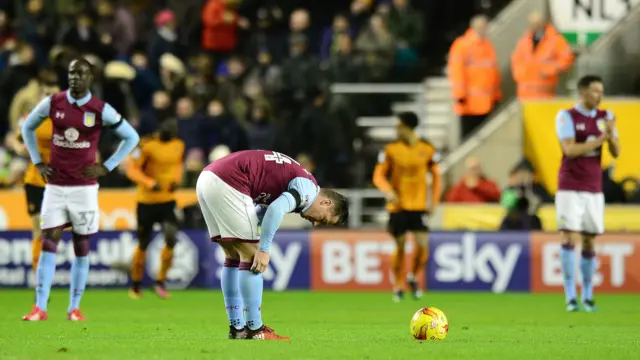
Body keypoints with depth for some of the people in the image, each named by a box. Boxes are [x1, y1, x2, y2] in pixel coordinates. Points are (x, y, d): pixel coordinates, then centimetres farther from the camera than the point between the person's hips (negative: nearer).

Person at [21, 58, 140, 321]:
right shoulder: (52, 103, 0)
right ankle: (40, 308, -7)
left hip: (84, 187, -1)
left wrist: (105, 167, -2)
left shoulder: (101, 110, -5)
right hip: (55, 186, 1)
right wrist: (38, 162, 8)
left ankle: (74, 307, 11)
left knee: (81, 247, 3)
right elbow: (27, 127, 17)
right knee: (48, 243, -6)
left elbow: (131, 137, 4)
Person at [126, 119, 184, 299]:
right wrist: (149, 183, -27)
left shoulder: (179, 145, 4)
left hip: (167, 201, 4)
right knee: (143, 245, 6)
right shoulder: (147, 146, -14)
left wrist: (176, 180, 2)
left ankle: (160, 282, -1)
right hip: (146, 201, -3)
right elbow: (132, 169, -14)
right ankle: (136, 285, 26)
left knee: (171, 239, -16)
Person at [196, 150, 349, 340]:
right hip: (227, 183, -10)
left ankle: (237, 328, 19)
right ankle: (255, 330, 0)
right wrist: (264, 250, -17)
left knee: (234, 257, 16)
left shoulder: (298, 180, 24)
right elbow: (276, 210, -20)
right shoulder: (309, 188, -5)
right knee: (251, 256, -3)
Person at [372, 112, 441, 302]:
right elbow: (379, 175, 0)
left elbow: (436, 175, 10)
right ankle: (398, 286, 19)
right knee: (400, 247, 2)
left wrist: (434, 202, 4)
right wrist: (387, 191, -19)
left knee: (422, 245, -11)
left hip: (419, 206, 0)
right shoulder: (391, 149, -2)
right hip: (398, 206, 0)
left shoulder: (427, 149, 0)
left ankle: (413, 277, 16)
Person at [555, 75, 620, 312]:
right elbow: (570, 150, -16)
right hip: (570, 188, -4)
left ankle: (588, 297, 13)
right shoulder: (566, 117, -5)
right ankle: (570, 297, -11)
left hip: (594, 190, 4)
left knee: (589, 242, 6)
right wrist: (600, 139, -16)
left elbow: (616, 153, 3)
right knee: (569, 239, -11)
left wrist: (611, 133, -16)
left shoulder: (605, 117, 8)